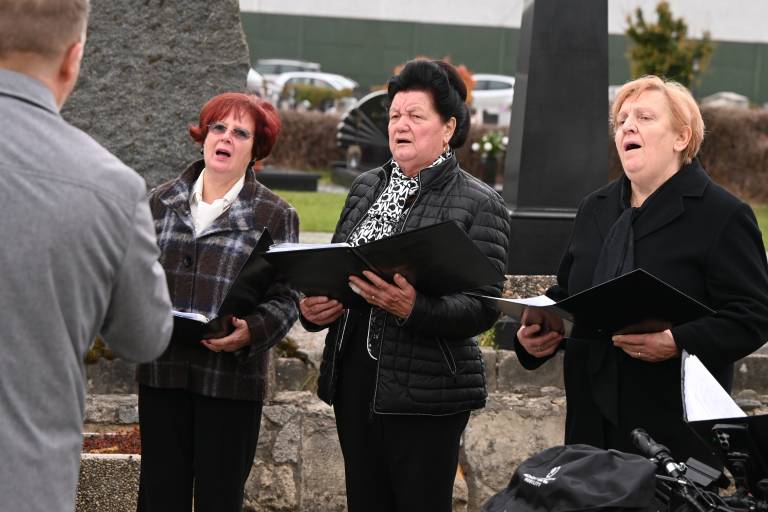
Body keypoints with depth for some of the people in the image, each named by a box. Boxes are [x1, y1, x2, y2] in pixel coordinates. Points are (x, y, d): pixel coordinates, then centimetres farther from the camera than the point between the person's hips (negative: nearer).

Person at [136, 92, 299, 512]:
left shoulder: (275, 216, 1)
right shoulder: (161, 202, 9)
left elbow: (284, 299, -3)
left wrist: (251, 332, -21)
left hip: (231, 378, -2)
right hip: (161, 373, 2)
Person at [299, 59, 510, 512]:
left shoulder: (480, 203, -5)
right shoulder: (366, 188, 13)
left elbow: (483, 308, -12)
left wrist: (413, 308, -28)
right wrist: (314, 308, -5)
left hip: (425, 390, -5)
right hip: (353, 377, 5)